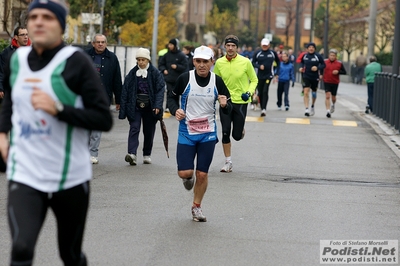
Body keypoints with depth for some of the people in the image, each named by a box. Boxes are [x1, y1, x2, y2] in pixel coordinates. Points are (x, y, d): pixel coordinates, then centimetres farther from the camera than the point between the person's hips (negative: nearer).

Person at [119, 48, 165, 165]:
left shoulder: (155, 73, -2)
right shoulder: (132, 73, 2)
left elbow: (160, 90, -7)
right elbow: (125, 91, 3)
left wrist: (157, 106, -19)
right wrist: (123, 109, -1)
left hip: (150, 107, 0)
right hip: (135, 106, 0)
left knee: (149, 131, 8)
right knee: (134, 128, -13)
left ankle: (147, 155, 22)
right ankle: (132, 154, -24)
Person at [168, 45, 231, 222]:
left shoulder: (217, 81, -6)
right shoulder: (184, 79, -10)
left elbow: (227, 110, 2)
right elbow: (172, 97, 7)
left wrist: (225, 105, -21)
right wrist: (175, 110, -13)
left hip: (208, 134, 1)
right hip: (186, 132, -1)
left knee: (202, 174, 5)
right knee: (184, 172, -7)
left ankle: (197, 206, 27)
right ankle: (188, 178, 32)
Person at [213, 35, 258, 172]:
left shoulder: (245, 62, -7)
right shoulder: (219, 62, 0)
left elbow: (254, 80, 4)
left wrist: (249, 92, -12)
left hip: (241, 102, -2)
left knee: (237, 135, 1)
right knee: (225, 133, -4)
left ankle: (241, 129, 39)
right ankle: (228, 162, 9)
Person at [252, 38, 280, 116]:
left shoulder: (273, 53, 4)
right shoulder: (257, 53, 3)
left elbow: (278, 62, 15)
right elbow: (253, 63, 6)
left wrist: (276, 71, 9)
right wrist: (259, 66, -12)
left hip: (269, 75, -2)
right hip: (260, 76, 2)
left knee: (265, 91, -16)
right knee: (260, 93, 6)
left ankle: (264, 109, -22)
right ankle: (262, 108, 21)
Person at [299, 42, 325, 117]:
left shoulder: (318, 56, -8)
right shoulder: (304, 56, 0)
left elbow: (323, 65, -2)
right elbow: (302, 62, 18)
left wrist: (318, 67, -20)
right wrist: (301, 67, -1)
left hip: (315, 77, 0)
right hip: (306, 77, 0)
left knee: (314, 93, 16)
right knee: (306, 93, -16)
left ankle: (312, 107, 41)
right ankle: (306, 109, -20)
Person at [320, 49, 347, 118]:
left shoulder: (339, 63, -3)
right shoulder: (325, 62, -1)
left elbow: (344, 72, 3)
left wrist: (338, 72, -15)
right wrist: (321, 74, 5)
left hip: (335, 82, 1)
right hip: (326, 82, -1)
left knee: (333, 97, 12)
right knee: (327, 96, -13)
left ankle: (333, 105, 46)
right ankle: (328, 111, -15)